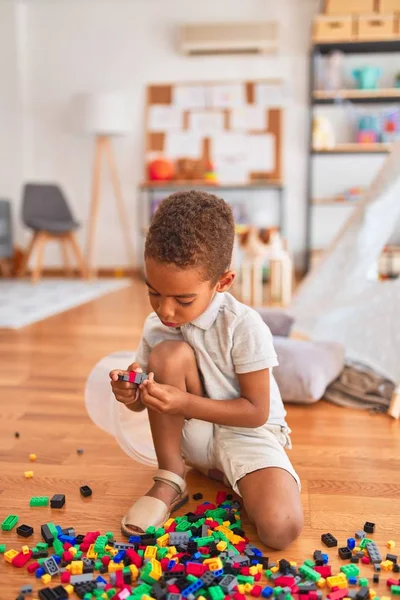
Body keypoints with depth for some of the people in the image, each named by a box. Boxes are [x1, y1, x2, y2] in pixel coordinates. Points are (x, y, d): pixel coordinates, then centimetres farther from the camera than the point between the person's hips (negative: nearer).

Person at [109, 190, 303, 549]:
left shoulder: (245, 327, -22)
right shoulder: (157, 326, -8)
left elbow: (257, 411, -19)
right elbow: (147, 402, 3)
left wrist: (186, 403, -29)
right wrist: (131, 394, -22)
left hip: (247, 433, -4)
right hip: (192, 435, 4)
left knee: (281, 528, -31)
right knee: (169, 353, -27)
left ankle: (227, 473, 2)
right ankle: (170, 480, -10)